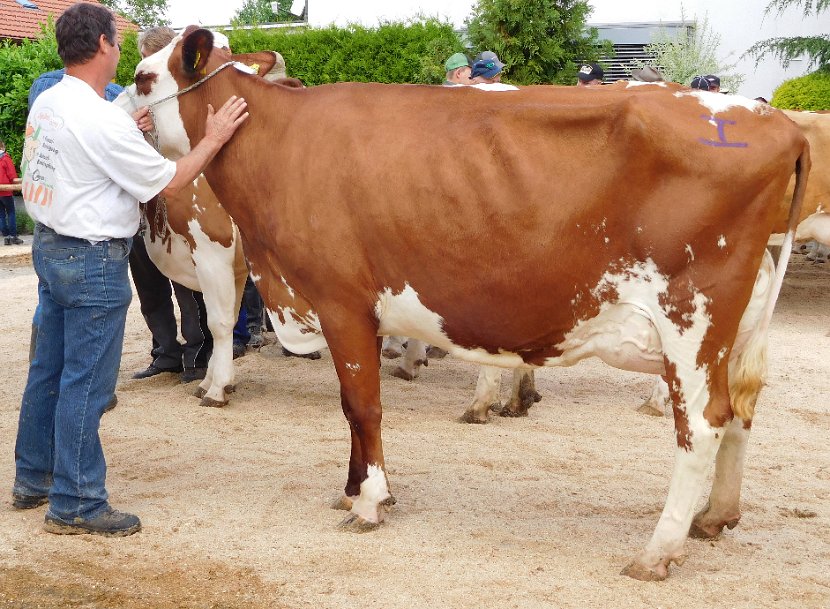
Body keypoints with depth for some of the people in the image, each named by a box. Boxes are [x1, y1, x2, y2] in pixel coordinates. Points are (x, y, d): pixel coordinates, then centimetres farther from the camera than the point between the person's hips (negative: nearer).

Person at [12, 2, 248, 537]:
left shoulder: (46, 104, 6)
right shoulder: (103, 118, -21)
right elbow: (169, 183, -14)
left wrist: (128, 131, 22)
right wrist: (213, 138, -5)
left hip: (50, 247, 9)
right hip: (93, 261, -9)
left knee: (49, 370, 18)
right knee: (86, 384, -1)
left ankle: (32, 480, 30)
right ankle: (76, 504, 7)